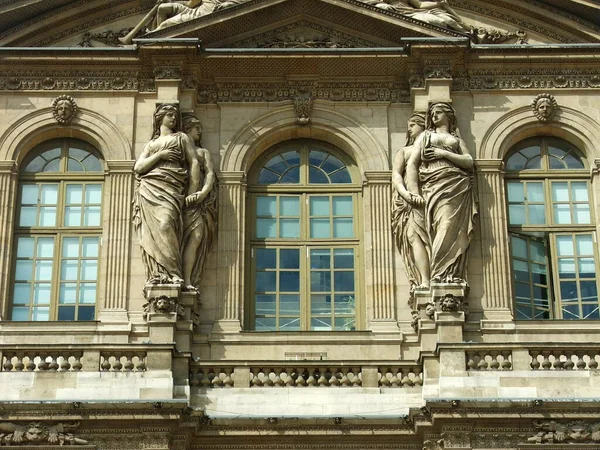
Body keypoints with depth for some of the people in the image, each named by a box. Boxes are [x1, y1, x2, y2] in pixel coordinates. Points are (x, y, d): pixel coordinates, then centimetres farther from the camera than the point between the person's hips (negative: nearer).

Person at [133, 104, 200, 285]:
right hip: (148, 190, 3)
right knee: (151, 231, -14)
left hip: (170, 188, -3)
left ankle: (172, 276, -32)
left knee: (164, 225, -26)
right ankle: (155, 277, -19)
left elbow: (194, 163, 11)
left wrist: (192, 193, -2)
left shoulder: (182, 138, 23)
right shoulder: (151, 144, 29)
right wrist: (159, 155, 0)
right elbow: (138, 167, 15)